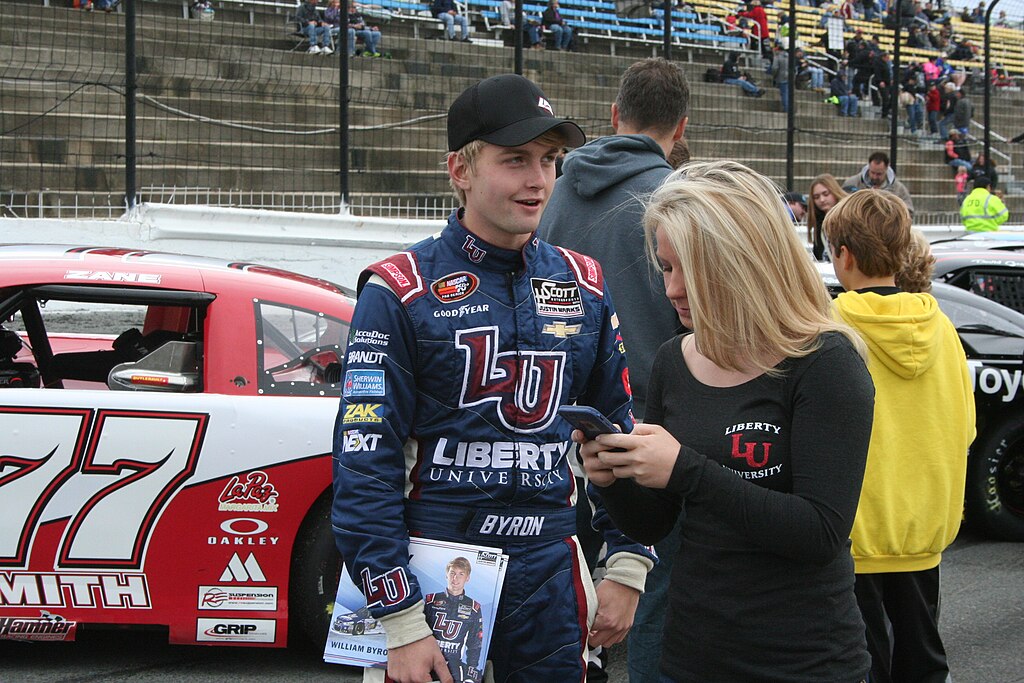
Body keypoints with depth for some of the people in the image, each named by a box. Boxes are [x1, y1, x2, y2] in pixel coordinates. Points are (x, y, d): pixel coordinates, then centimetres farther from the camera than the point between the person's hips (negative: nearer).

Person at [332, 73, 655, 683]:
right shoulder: (400, 291, -8)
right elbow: (365, 467, -11)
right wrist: (402, 624, -16)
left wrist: (627, 570, 4)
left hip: (549, 573, 4)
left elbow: (620, 431, 12)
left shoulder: (585, 287, 6)